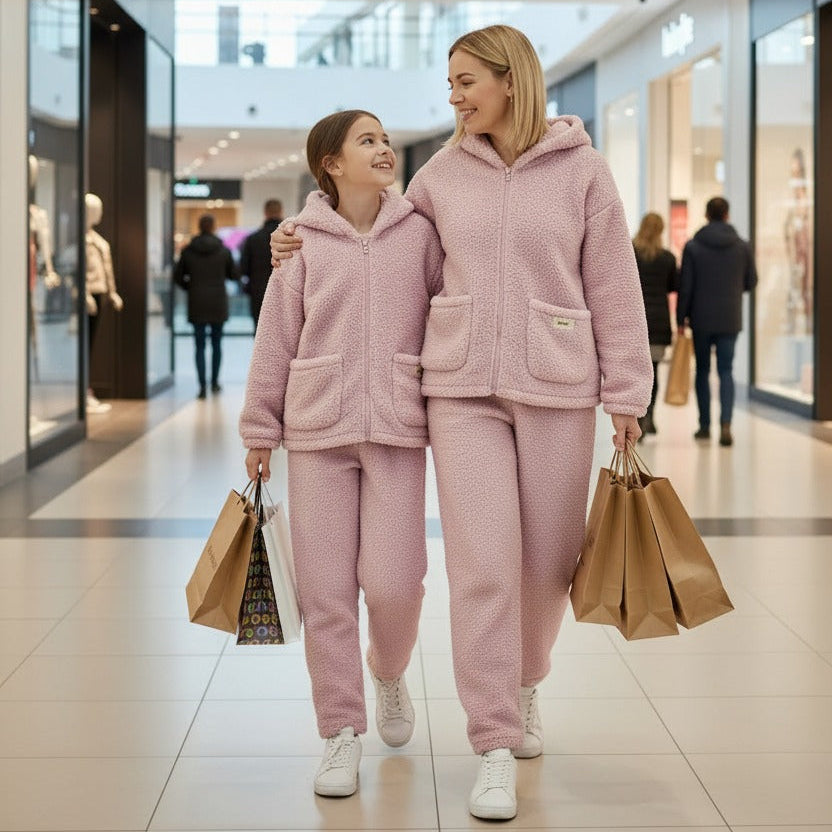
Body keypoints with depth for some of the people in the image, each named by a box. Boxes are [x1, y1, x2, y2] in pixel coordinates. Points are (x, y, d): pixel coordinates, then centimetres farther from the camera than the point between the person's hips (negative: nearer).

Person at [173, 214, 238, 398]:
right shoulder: (223, 251, -5)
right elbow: (234, 275, 2)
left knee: (200, 346, 2)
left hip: (196, 305, 0)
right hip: (218, 303, 0)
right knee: (217, 343, 15)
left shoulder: (188, 251, -3)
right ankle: (215, 382, 19)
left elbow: (178, 276, 1)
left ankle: (202, 386, -8)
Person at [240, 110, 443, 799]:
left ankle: (389, 674, 26)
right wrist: (261, 429, 6)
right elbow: (276, 339, 5)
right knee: (326, 589, 1)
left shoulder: (419, 232, 5)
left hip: (397, 427, 0)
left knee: (392, 581, -8)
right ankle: (342, 732, 14)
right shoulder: (303, 241, 2)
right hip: (318, 429, 0)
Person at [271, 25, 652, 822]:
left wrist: (624, 394, -1)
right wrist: (312, 242, 12)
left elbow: (613, 288, 1)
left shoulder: (581, 169, 1)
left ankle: (523, 683, 38)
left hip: (557, 389, -1)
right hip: (462, 386, 1)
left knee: (548, 561, 7)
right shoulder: (442, 173, 8)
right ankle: (495, 748, -1)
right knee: (483, 562, -8)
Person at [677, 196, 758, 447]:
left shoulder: (693, 246, -7)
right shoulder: (742, 247, -1)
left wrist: (681, 318, 0)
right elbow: (750, 283, 7)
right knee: (726, 371, 2)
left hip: (701, 319, -1)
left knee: (702, 370, 13)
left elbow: (685, 287, -8)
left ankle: (705, 425, 17)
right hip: (730, 319, 1)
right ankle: (725, 423, -16)